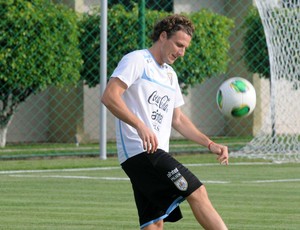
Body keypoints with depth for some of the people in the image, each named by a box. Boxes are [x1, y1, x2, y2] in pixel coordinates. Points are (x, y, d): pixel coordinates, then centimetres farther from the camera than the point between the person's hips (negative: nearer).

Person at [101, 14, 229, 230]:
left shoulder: (170, 75, 24)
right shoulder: (137, 61, -4)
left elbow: (177, 119, 30)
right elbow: (109, 96, -15)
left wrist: (210, 144, 17)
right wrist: (141, 127, -26)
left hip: (157, 155, 9)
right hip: (139, 150, -9)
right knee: (197, 192, -17)